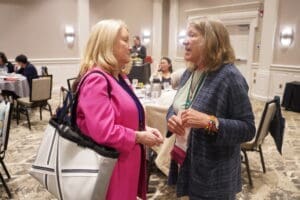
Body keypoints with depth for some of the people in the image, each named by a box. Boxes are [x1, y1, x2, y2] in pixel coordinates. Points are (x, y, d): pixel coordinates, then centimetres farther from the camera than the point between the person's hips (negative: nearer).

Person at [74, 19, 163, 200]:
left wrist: (145, 129, 1)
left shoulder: (120, 77, 10)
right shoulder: (96, 80, -21)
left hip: (126, 162, 9)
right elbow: (104, 132, -28)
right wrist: (139, 137, -17)